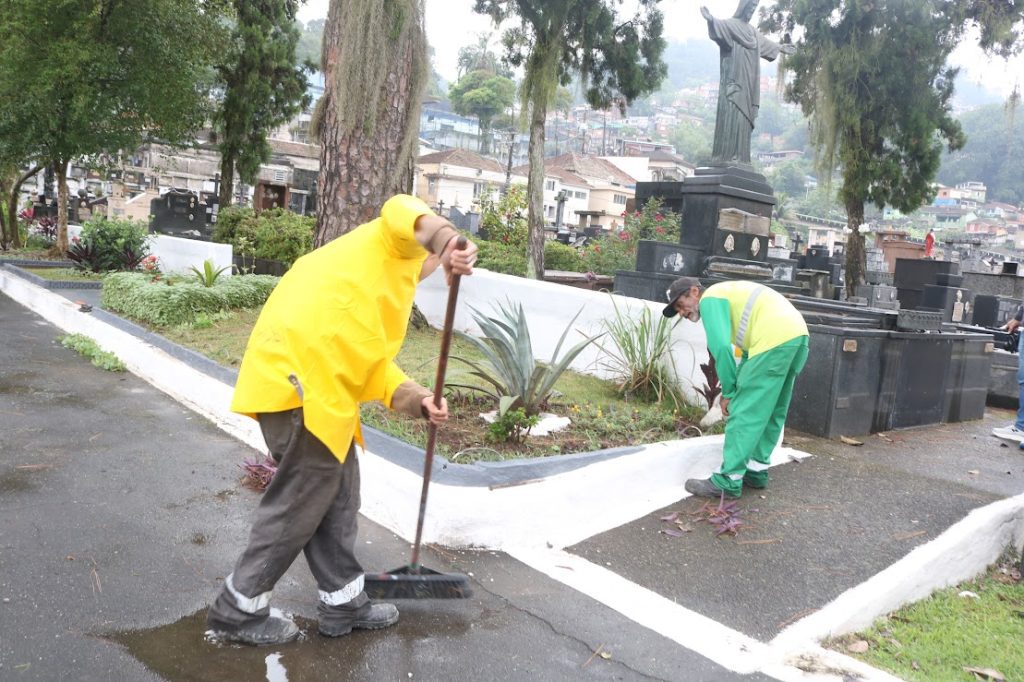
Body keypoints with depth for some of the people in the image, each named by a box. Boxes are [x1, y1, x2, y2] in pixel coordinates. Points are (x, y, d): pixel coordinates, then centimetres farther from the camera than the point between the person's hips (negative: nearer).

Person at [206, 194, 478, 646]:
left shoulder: (381, 283, 31)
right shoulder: (392, 244, 10)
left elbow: (372, 357, 19)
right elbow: (403, 211, -16)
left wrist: (417, 400, 5)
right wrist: (447, 242, -36)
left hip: (315, 378, 10)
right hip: (301, 374, -10)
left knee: (337, 492, 17)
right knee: (300, 501, 2)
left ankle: (343, 603, 29)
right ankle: (237, 612, 18)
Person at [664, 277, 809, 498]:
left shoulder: (709, 299, 1)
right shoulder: (726, 295, 30)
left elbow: (721, 347, -11)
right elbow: (747, 349, 28)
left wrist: (728, 392, -2)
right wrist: (734, 389, 22)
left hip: (775, 339, -10)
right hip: (796, 333, 10)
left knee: (745, 413, -7)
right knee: (771, 412, 18)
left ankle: (727, 481, -4)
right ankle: (756, 470, 25)